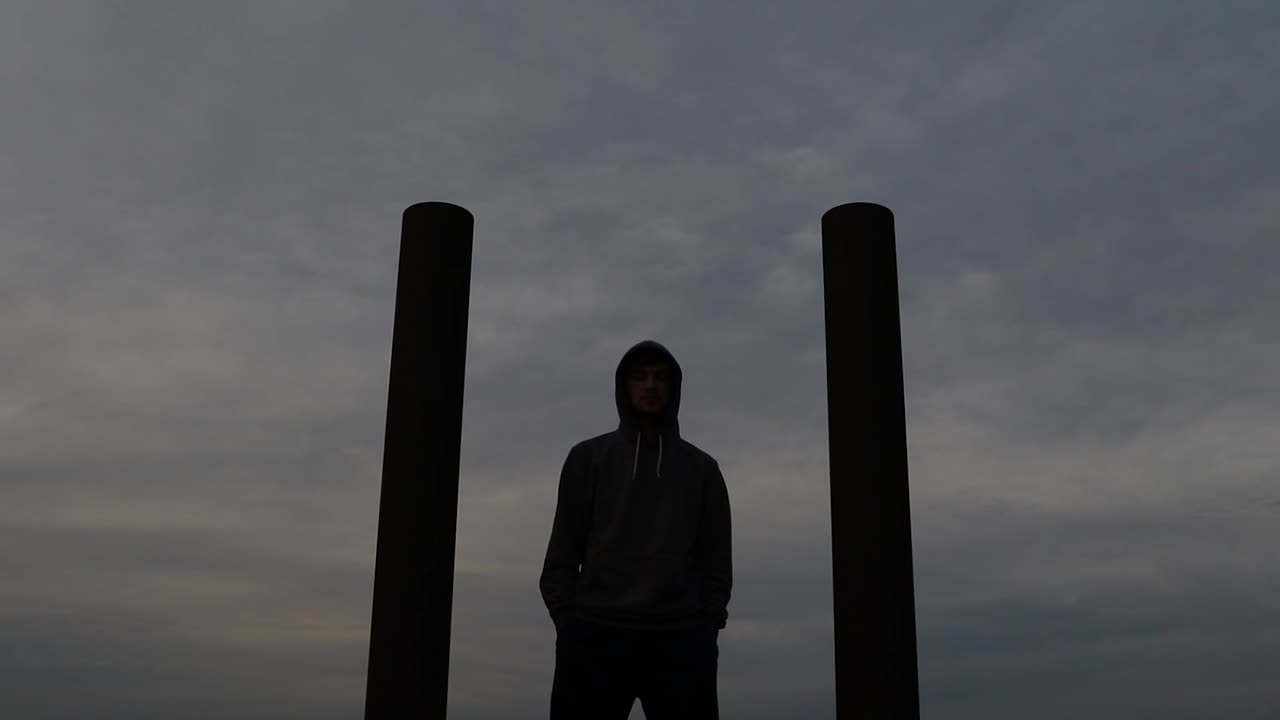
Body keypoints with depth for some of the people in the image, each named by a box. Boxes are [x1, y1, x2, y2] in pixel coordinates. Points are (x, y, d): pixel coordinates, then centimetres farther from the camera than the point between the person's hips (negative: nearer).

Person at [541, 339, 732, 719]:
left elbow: (716, 557, 11)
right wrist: (566, 618, -3)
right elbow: (563, 549, 9)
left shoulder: (701, 468, 16)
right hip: (595, 637, 0)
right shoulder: (588, 457, 13)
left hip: (681, 641, 1)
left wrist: (708, 625, -1)